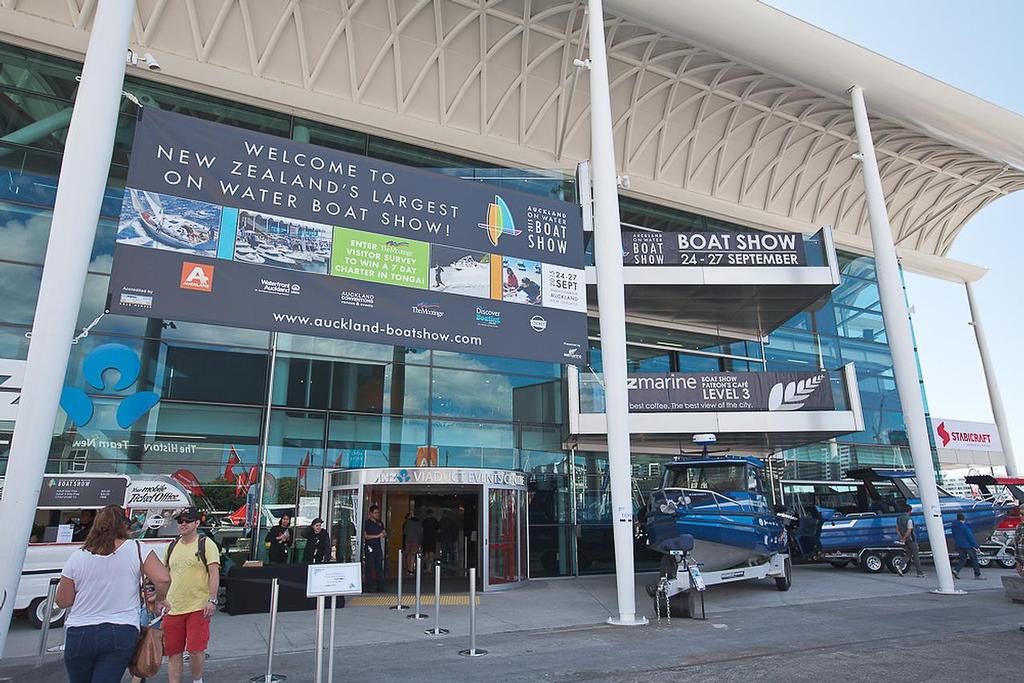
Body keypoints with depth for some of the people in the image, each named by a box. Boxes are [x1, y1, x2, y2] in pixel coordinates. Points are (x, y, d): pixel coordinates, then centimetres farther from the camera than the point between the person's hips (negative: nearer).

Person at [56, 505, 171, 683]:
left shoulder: (77, 557, -1)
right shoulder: (136, 550, -6)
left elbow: (62, 601, 6)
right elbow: (163, 579, -13)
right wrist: (159, 600, 7)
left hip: (80, 634, 2)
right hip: (122, 634, -2)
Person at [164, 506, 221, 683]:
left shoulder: (206, 544, -5)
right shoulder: (172, 546, 12)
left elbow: (214, 573, -10)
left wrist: (212, 600, -18)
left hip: (198, 607, -5)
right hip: (173, 607, 5)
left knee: (195, 650, -5)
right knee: (173, 652, 9)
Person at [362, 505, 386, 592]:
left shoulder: (380, 523, 15)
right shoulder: (367, 523, -4)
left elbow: (384, 533, 16)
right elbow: (365, 536, -11)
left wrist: (383, 534, -8)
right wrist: (376, 536, -18)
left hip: (378, 547, 6)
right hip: (369, 548, -6)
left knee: (379, 567, 6)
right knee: (370, 568, -4)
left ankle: (377, 586, 15)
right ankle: (370, 587, 2)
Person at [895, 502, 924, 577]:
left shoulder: (898, 518, 7)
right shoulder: (909, 519, -16)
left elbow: (897, 529, 7)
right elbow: (909, 531, -22)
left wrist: (901, 537, 2)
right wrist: (904, 538, -16)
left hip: (905, 540, 6)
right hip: (911, 539, -6)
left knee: (909, 555, 13)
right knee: (916, 556, 4)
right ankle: (919, 572, 8)